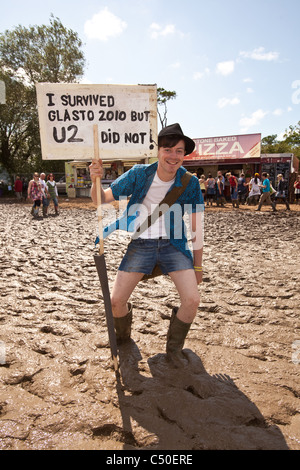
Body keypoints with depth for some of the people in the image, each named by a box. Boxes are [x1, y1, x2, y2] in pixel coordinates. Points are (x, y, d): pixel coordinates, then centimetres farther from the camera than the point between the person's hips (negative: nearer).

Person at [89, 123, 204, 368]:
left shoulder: (189, 183, -6)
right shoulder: (139, 174, -7)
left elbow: (197, 226, 0)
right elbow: (102, 199, -2)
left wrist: (197, 266, 3)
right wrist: (96, 180, -25)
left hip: (173, 244, 0)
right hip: (141, 244, 0)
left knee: (192, 299, -16)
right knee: (116, 301, -7)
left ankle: (174, 349, 15)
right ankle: (123, 339, 31)